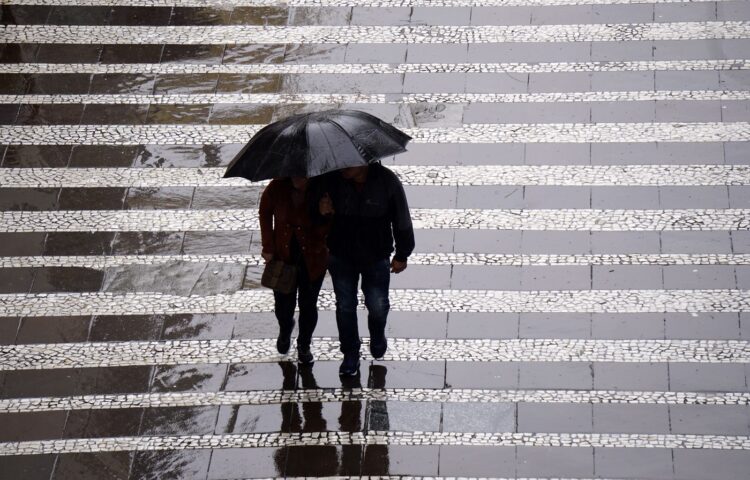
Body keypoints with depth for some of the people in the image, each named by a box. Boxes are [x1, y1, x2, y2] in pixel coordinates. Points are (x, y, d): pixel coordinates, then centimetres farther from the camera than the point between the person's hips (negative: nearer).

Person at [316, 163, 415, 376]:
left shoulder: (387, 181, -21)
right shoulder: (333, 180, -18)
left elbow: (401, 220, -7)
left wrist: (402, 255, 1)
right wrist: (321, 210, -29)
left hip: (376, 257, -1)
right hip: (341, 257, 1)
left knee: (378, 306, 12)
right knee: (345, 306, 13)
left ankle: (377, 337, 47)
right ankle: (351, 354, 34)